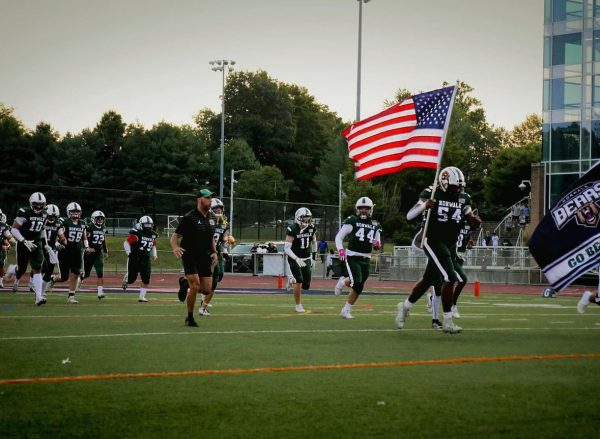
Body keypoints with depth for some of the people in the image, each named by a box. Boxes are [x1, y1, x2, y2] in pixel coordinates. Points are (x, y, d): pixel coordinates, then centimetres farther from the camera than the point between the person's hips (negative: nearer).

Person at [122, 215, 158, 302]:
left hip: (146, 260, 5)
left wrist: (154, 254, 11)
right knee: (131, 279, 2)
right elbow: (126, 243, -9)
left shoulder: (152, 235, 7)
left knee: (146, 279, -5)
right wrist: (129, 253, -15)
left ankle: (142, 296, 6)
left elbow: (153, 246, 24)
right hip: (135, 259, -5)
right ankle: (126, 278, 38)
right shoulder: (136, 233, -13)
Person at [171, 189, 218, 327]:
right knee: (195, 287, -14)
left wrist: (214, 252, 7)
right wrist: (175, 247, -29)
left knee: (207, 290, 0)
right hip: (190, 256, -6)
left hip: (205, 257, 6)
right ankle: (190, 318, 4)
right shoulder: (189, 217, -11)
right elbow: (175, 236, -9)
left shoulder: (213, 218, 8)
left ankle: (185, 283, 30)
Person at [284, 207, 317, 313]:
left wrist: (313, 258, 14)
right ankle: (298, 305, -2)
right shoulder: (292, 230, -19)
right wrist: (297, 259, -33)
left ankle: (292, 279, 32)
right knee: (299, 281, -17)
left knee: (306, 285, 1)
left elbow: (314, 242, 14)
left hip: (307, 259, 5)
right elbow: (287, 248, -22)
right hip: (295, 259, -5)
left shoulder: (311, 228, -4)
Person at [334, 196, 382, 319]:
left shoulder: (375, 226, 12)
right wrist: (340, 250, -20)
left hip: (365, 259, 5)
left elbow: (377, 246, 19)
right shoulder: (352, 221, -3)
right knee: (357, 282, -22)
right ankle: (342, 282, 11)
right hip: (352, 257, -5)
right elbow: (339, 237, -3)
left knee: (358, 287, 3)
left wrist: (377, 244, -6)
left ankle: (346, 310, 18)